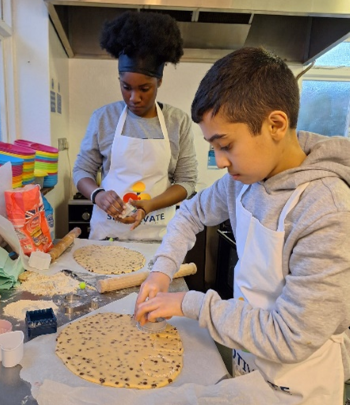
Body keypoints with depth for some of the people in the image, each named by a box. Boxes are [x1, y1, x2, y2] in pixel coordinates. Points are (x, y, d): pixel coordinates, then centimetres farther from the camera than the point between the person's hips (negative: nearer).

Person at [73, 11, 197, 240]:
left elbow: (187, 181, -4)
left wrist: (150, 205, -20)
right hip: (108, 230, 1)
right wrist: (98, 195, -18)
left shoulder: (179, 122, -4)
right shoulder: (103, 118, -2)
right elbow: (82, 170, 3)